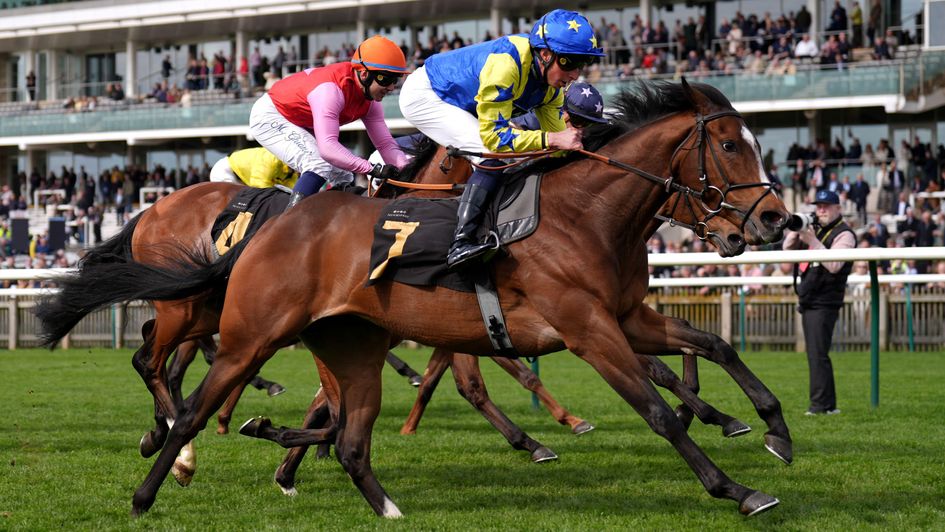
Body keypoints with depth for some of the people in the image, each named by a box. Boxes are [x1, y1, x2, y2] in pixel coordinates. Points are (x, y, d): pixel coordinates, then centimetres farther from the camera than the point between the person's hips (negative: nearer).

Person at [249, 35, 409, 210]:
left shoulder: (371, 101, -10)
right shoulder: (331, 90, -37)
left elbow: (386, 144, -10)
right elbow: (328, 147, -46)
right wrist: (372, 169, -49)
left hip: (302, 127, 10)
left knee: (341, 177, 3)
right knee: (321, 166, -28)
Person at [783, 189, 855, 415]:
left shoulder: (844, 234, -9)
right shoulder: (815, 229, 17)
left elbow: (834, 265, -22)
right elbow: (788, 248, 17)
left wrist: (812, 242, -25)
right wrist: (796, 230, -2)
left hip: (825, 303, -9)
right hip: (808, 302, 9)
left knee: (817, 354, -14)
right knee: (815, 355, 11)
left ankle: (821, 404, -14)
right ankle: (828, 404, 16)